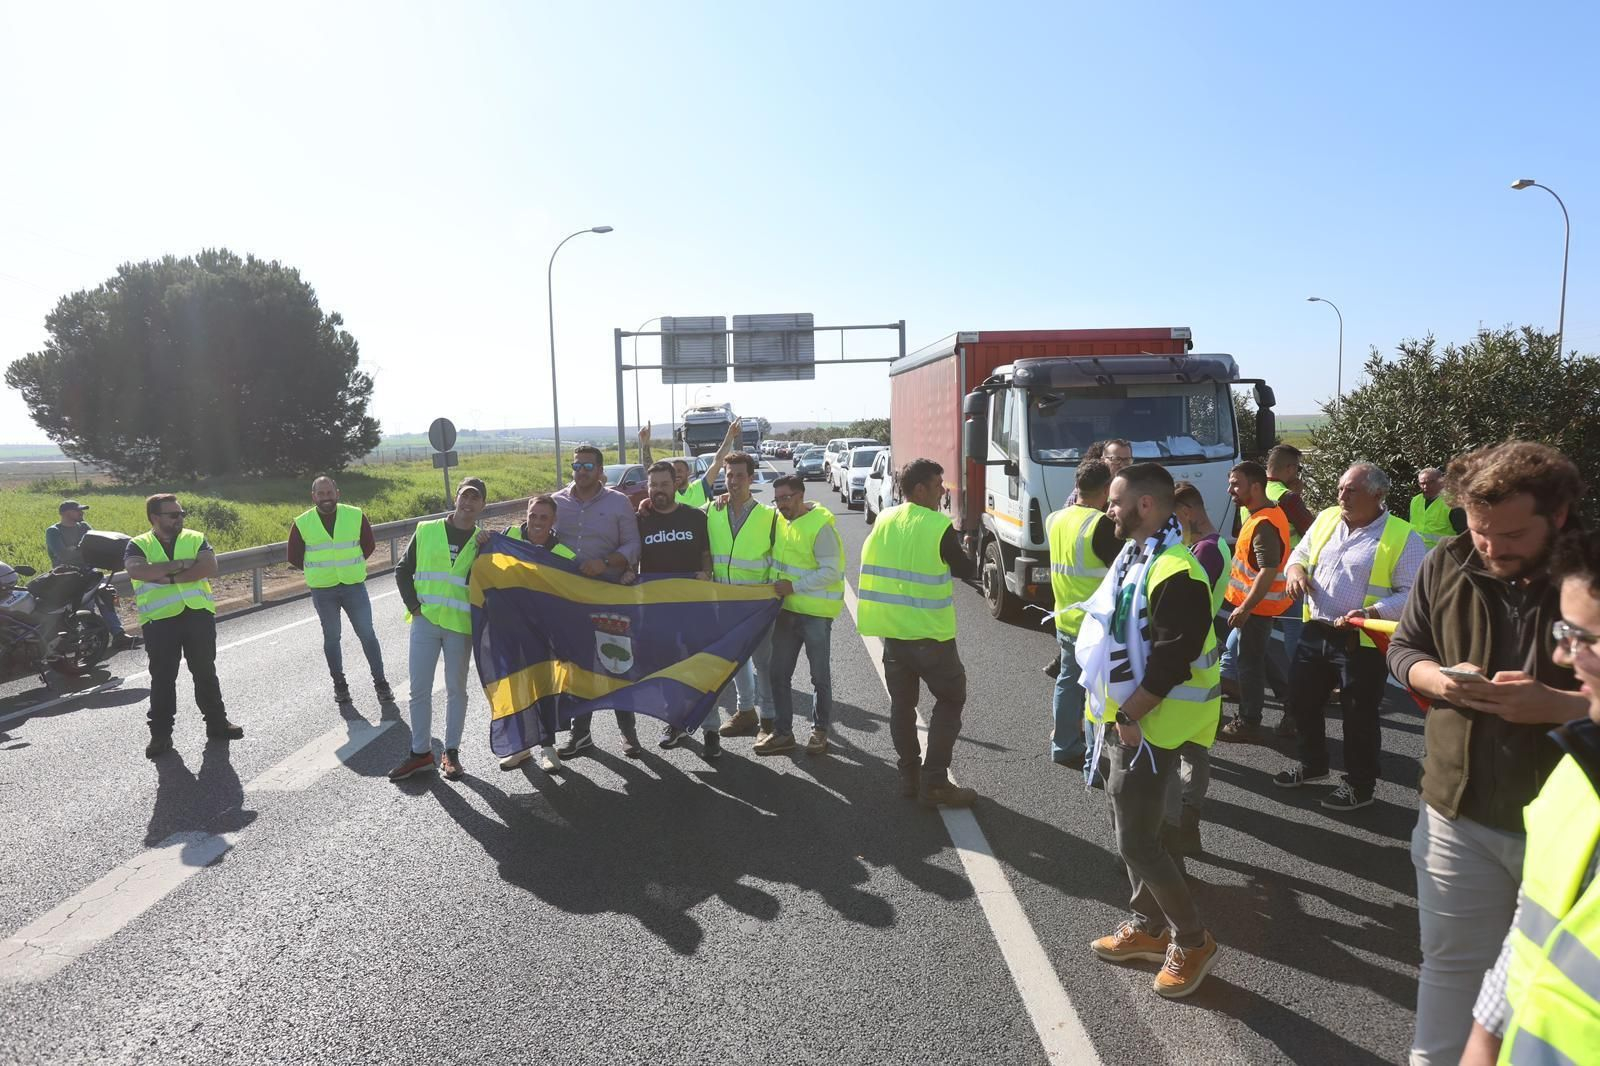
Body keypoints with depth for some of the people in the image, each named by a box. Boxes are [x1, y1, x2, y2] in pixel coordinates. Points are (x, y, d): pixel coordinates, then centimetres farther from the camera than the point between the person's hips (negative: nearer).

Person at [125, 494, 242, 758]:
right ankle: (160, 734, 13)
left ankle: (217, 722, 22)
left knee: (205, 673, 11)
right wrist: (180, 564, -17)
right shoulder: (138, 545, 2)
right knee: (162, 679, 4)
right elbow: (137, 571, -19)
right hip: (159, 620, -1)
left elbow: (210, 567, -11)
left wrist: (169, 578, -17)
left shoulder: (196, 539, 6)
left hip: (199, 615, 1)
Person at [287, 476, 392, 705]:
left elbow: (369, 545, 9)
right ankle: (339, 684, 22)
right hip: (323, 591, 0)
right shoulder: (302, 524, -4)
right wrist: (319, 570, 7)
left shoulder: (356, 516, -2)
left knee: (367, 634, 1)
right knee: (331, 638, 9)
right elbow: (294, 557, 7)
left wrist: (350, 565, 7)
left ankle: (380, 682, 12)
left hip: (354, 585, 0)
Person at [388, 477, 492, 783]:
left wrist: (485, 551, -13)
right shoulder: (427, 530, 3)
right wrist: (413, 605, -2)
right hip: (425, 621, 0)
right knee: (419, 689, 4)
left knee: (456, 689, 9)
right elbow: (403, 571, 8)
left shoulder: (482, 540, 3)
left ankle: (452, 752, 20)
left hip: (461, 625, 0)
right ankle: (421, 752, 16)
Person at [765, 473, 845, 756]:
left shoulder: (820, 525, -17)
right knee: (778, 671, 9)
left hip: (816, 612, -7)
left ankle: (819, 731, 22)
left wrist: (793, 586, -22)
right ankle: (782, 732, 20)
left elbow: (830, 572, -20)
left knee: (820, 675, 7)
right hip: (788, 609, 7)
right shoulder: (780, 519, 5)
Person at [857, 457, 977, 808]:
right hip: (930, 633, -5)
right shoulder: (940, 527, -15)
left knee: (902, 703, 16)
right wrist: (962, 550, 16)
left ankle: (909, 775, 22)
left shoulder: (883, 522, 2)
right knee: (950, 699, 9)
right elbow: (965, 571, -4)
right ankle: (934, 783, 5)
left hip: (891, 630, 5)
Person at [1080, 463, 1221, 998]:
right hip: (1129, 718, 10)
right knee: (1128, 827, 19)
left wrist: (1128, 716, -20)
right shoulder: (1134, 557, 9)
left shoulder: (1176, 575, -23)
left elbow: (1170, 663, -27)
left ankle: (1192, 941, 16)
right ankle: (1148, 926, 34)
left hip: (1151, 726, -10)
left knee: (1137, 842, -3)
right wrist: (1119, 713, 14)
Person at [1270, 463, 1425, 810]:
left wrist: (1371, 613, -27)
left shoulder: (1402, 538, -11)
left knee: (1359, 717, 7)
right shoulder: (1326, 519, 6)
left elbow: (1412, 594, -12)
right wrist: (1296, 569, -5)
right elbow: (1301, 553, 18)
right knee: (1302, 701, 17)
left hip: (1364, 642, -6)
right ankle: (1312, 764, 39)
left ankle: (1360, 786, 26)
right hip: (1316, 633, 6)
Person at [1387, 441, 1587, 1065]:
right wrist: (1439, 680, -13)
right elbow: (1403, 649, 8)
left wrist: (1555, 704, -27)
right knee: (1451, 961, 16)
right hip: (1460, 810, 2)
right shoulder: (1447, 566, -3)